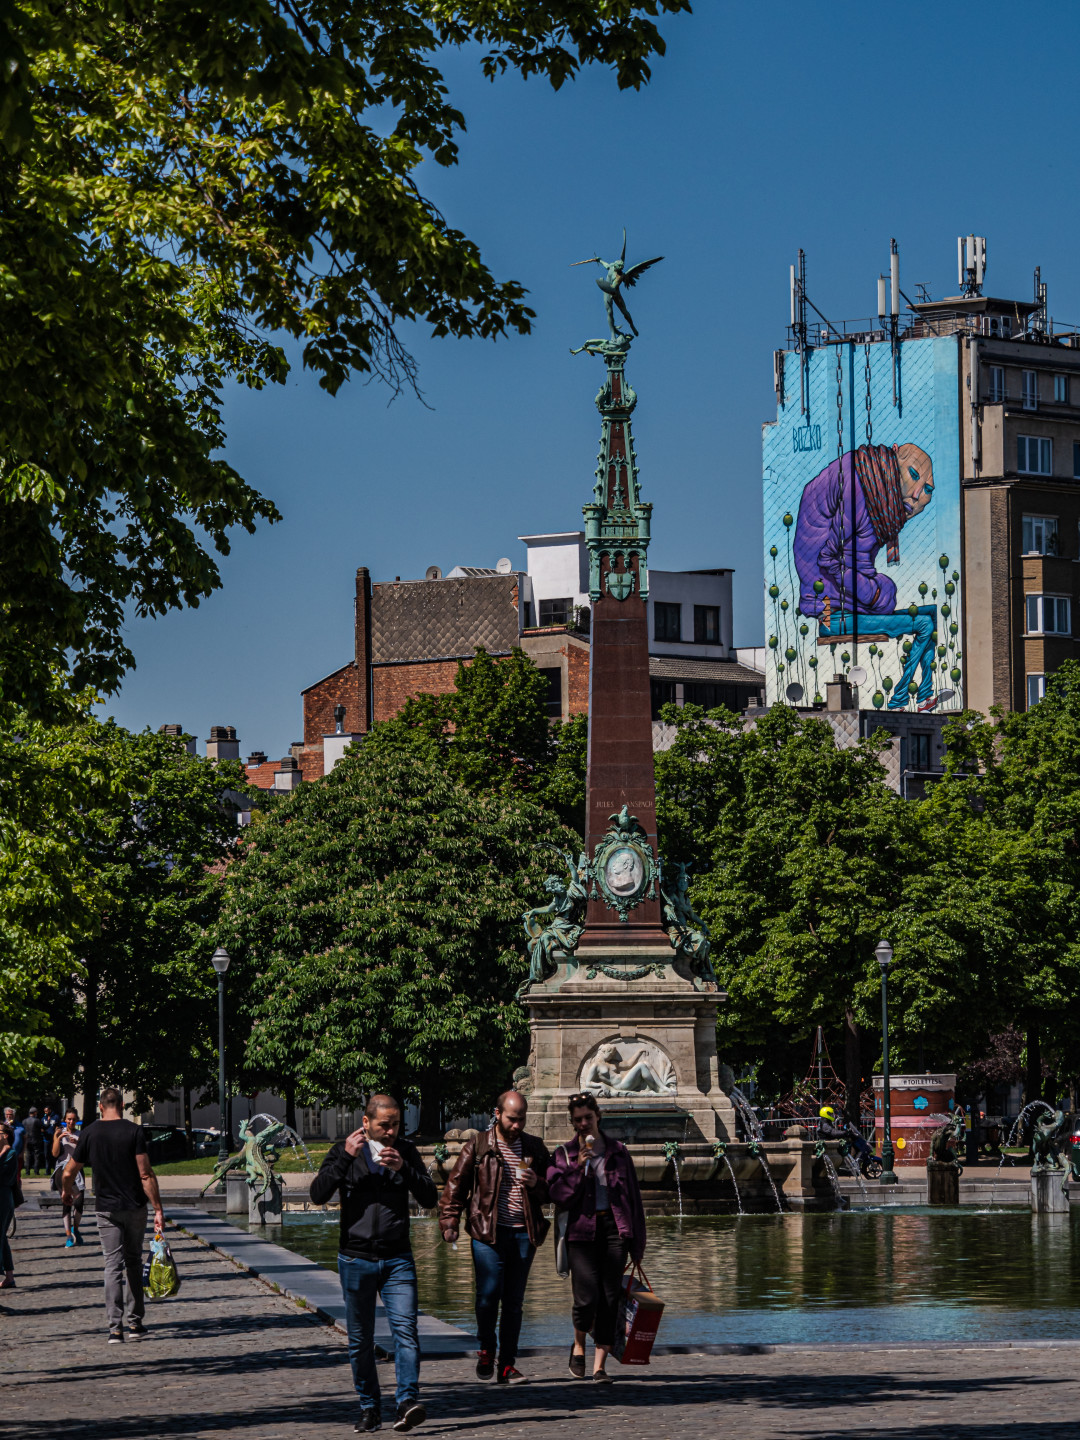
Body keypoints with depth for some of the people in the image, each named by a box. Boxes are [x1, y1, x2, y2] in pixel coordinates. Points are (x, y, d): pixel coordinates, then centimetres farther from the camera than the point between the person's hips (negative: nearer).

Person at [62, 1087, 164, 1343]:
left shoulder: (90, 1133, -2)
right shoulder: (134, 1131, -9)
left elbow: (69, 1172, 7)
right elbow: (146, 1174, -13)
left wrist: (67, 1191, 29)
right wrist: (158, 1209, -10)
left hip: (106, 1208, 1)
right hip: (135, 1207, -1)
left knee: (113, 1265, 2)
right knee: (134, 1262, 15)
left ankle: (115, 1328, -6)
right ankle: (134, 1322, 18)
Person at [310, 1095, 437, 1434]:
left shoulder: (406, 1152, 6)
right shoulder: (343, 1151, 2)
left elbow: (429, 1199, 1)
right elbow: (318, 1195, -9)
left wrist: (403, 1169, -13)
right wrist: (346, 1157, -17)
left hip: (397, 1259, 0)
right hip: (356, 1259, 0)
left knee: (406, 1329, -15)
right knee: (360, 1339, 5)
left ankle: (408, 1401, -22)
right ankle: (369, 1406, 15)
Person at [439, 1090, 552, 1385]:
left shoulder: (535, 1148, 12)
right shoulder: (477, 1147, 3)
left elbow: (553, 1190, 17)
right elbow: (456, 1186, 5)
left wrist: (537, 1183, -5)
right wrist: (449, 1222, -5)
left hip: (524, 1234, 3)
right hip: (488, 1233, -2)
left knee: (514, 1301, 4)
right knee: (488, 1295, -10)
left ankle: (507, 1364, 10)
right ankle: (486, 1350, 13)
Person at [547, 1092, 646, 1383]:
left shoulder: (618, 1151, 11)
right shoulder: (565, 1154, 8)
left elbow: (633, 1196, 12)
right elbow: (558, 1194, -3)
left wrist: (636, 1243, 9)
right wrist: (578, 1168, -16)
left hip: (615, 1229, 2)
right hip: (582, 1230, -2)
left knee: (609, 1299, -2)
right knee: (587, 1298, -11)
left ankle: (599, 1365, 4)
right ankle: (579, 1346, 19)